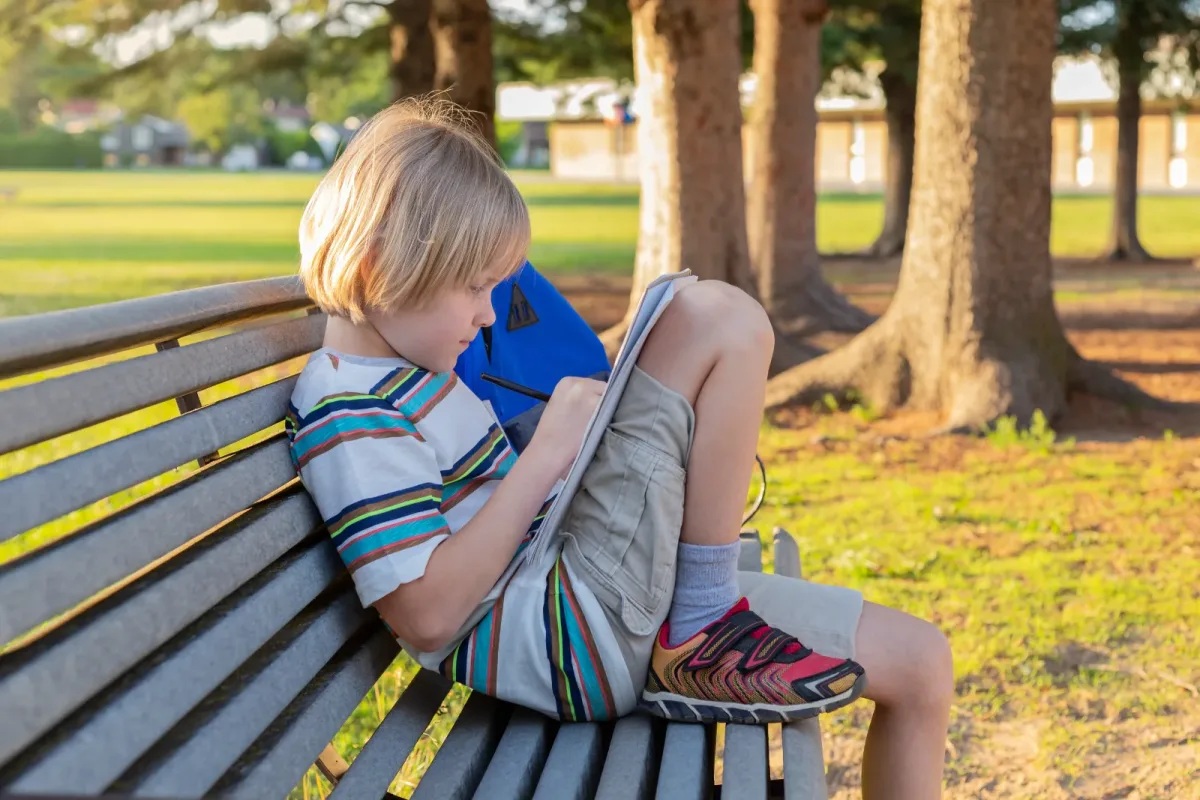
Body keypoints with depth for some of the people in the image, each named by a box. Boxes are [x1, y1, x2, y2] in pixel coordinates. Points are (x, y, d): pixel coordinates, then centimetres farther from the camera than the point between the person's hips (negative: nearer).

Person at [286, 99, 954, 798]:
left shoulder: (403, 372, 17)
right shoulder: (346, 416, -14)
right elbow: (428, 616, -22)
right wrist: (546, 456, -17)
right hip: (576, 642, -10)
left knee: (920, 662, 8)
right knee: (717, 317, -16)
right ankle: (703, 627, -10)